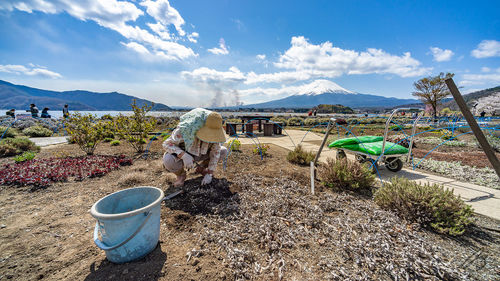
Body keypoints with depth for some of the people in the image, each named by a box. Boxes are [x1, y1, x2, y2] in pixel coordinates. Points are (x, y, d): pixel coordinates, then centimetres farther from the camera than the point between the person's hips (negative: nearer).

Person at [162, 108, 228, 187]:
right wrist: (184, 156, -44)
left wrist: (209, 174, -20)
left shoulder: (214, 131, -24)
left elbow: (215, 152, -17)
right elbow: (166, 144, -28)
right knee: (168, 160, -37)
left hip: (200, 155, 4)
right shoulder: (186, 128, -36)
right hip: (181, 155, -3)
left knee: (224, 151, -10)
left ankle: (201, 168, 10)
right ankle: (181, 174, -2)